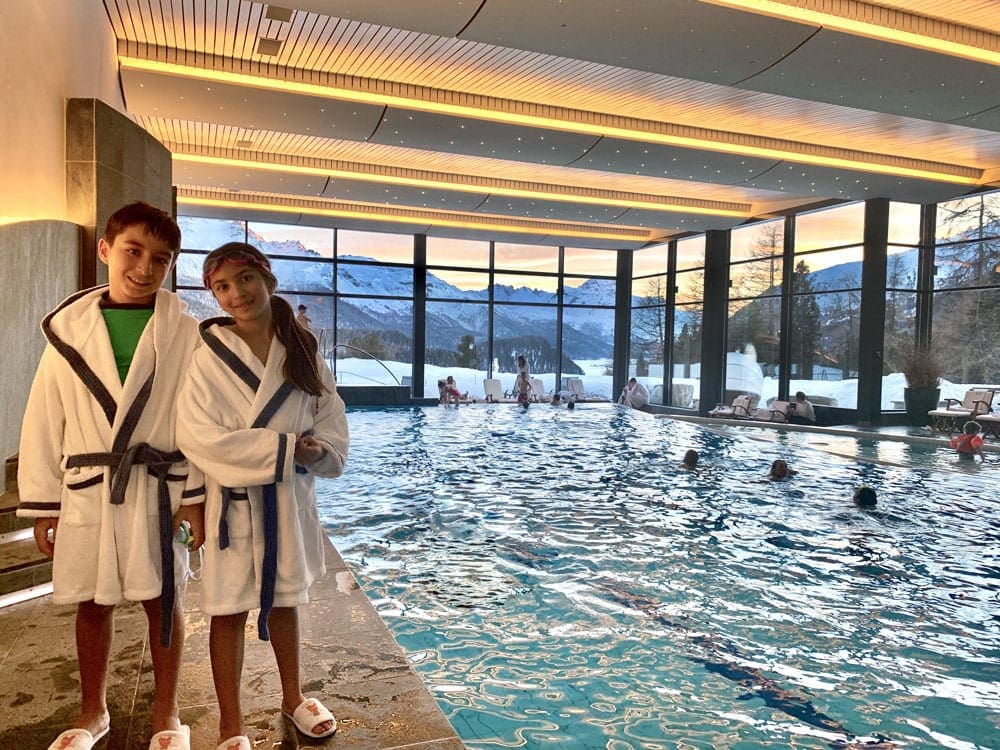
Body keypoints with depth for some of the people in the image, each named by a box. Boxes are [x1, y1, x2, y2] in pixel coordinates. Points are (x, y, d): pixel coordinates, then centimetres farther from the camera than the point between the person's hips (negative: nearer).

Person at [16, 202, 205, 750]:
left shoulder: (183, 333, -4)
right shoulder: (69, 328, 2)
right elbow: (44, 422, 4)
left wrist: (196, 497, -6)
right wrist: (43, 505, 4)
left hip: (159, 488, -2)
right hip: (87, 489, 2)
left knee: (161, 600, 10)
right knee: (92, 603, 16)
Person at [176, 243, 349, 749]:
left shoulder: (302, 351, 2)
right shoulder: (210, 357, -11)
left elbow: (331, 419, 5)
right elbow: (200, 437, -18)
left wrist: (316, 451, -16)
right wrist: (285, 447, -18)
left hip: (291, 496, 4)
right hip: (234, 499, -3)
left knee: (285, 600, 19)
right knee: (230, 610, 8)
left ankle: (293, 698, 39)